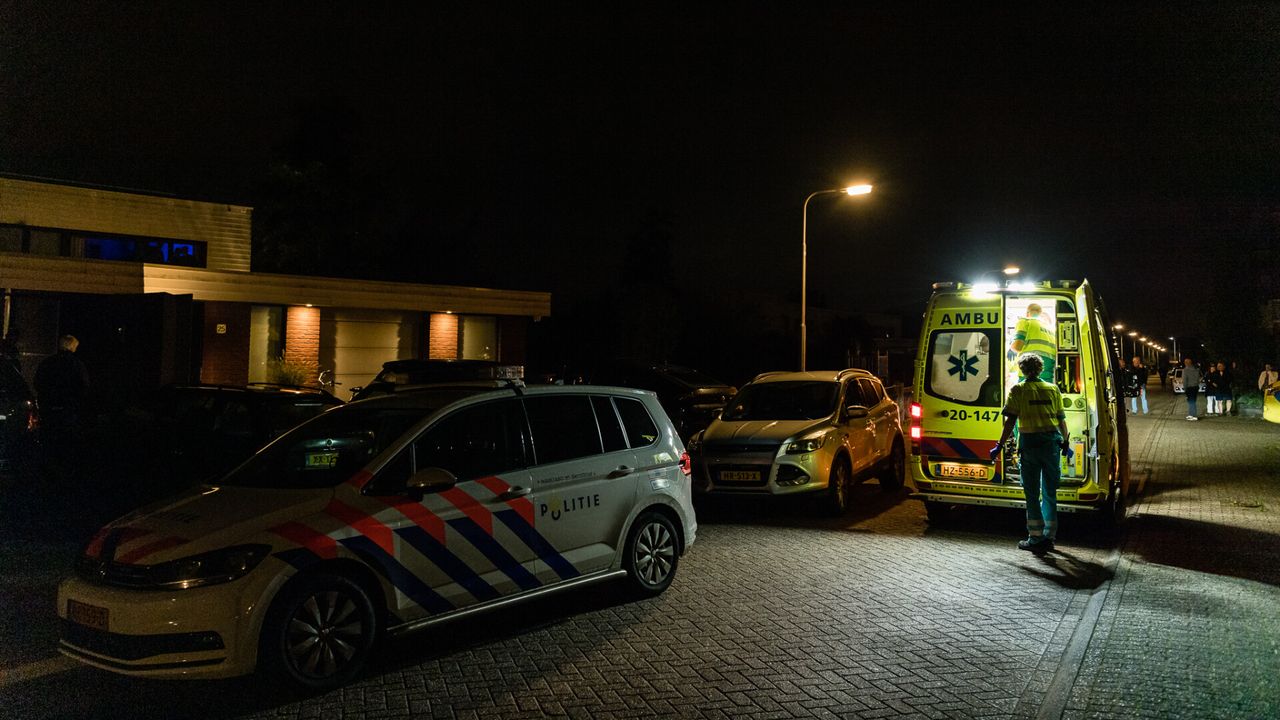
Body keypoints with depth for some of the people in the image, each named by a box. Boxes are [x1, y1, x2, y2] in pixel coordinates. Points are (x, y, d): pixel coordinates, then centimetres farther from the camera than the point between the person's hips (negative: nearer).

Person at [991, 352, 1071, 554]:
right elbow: (1061, 420, 10)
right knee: (1050, 492, 13)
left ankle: (1036, 539, 4)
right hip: (1052, 442, 4)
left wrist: (1000, 446, -3)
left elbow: (1010, 421, -8)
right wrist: (1066, 443, 22)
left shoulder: (1018, 390, -2)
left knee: (1032, 493, 3)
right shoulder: (1053, 389, 9)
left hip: (1030, 442, -4)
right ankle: (1049, 537, 19)